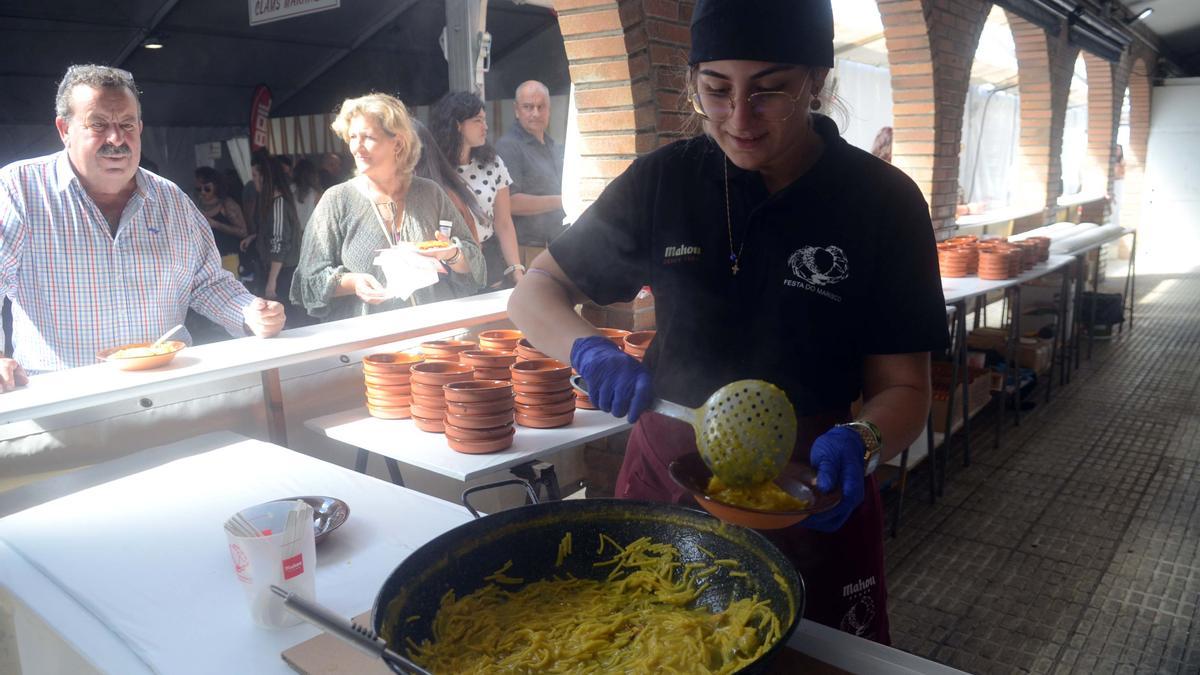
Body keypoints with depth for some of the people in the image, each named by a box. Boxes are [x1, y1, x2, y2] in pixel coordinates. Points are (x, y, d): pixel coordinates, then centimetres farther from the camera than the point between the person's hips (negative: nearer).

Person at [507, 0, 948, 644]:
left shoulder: (882, 200, -11)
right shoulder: (663, 181, -7)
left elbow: (902, 387, -8)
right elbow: (534, 292, -1)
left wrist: (860, 441, -30)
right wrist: (588, 348, -22)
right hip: (665, 478, 2)